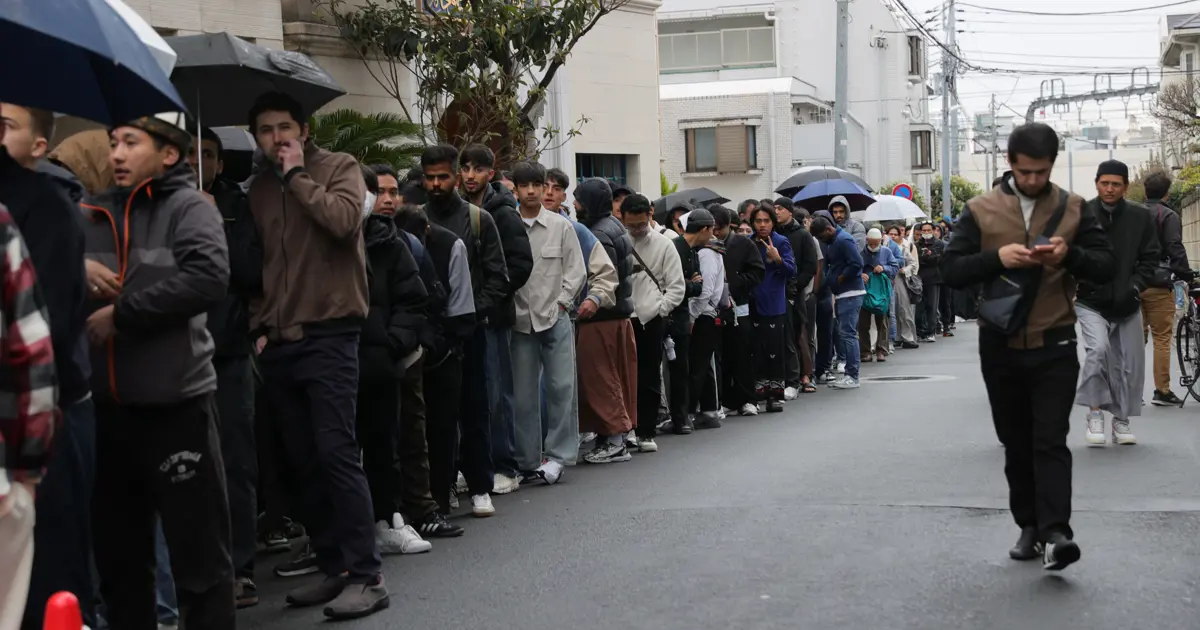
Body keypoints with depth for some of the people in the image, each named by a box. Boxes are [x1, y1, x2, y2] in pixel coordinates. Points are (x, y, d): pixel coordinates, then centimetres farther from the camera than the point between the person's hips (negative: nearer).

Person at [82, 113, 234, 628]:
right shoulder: (92, 214, 11)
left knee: (198, 551, 1)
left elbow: (208, 278, -19)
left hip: (176, 402, -5)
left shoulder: (189, 207, -3)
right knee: (117, 551, 17)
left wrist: (121, 314, -16)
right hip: (105, 404, 5)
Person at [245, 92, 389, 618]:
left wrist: (297, 175, -11)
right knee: (303, 462, 9)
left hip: (328, 335, -6)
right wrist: (259, 321, 7)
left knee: (336, 453, -11)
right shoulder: (259, 188, 15)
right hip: (278, 342, 6)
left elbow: (344, 220, -20)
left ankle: (367, 576, -7)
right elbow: (256, 260, 18)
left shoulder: (338, 167, 0)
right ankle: (332, 567, 19)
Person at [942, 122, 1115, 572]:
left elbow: (1107, 267, 2)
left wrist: (1070, 254, -18)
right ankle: (1029, 527, 19)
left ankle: (1054, 534, -13)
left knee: (1051, 442, -8)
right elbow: (951, 272, -3)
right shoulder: (980, 210, 1)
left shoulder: (1074, 209, 3)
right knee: (1016, 443, 9)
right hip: (1000, 347, 1)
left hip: (1054, 347, -1)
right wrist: (997, 257, -19)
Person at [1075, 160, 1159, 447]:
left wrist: (1135, 287, -9)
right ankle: (1095, 412, -7)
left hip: (1127, 304, 3)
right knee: (1098, 349, -23)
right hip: (1091, 302, -3)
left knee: (1129, 363, 6)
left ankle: (1121, 420, 23)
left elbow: (1151, 257, 4)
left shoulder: (1141, 216, -1)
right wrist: (1081, 279, -14)